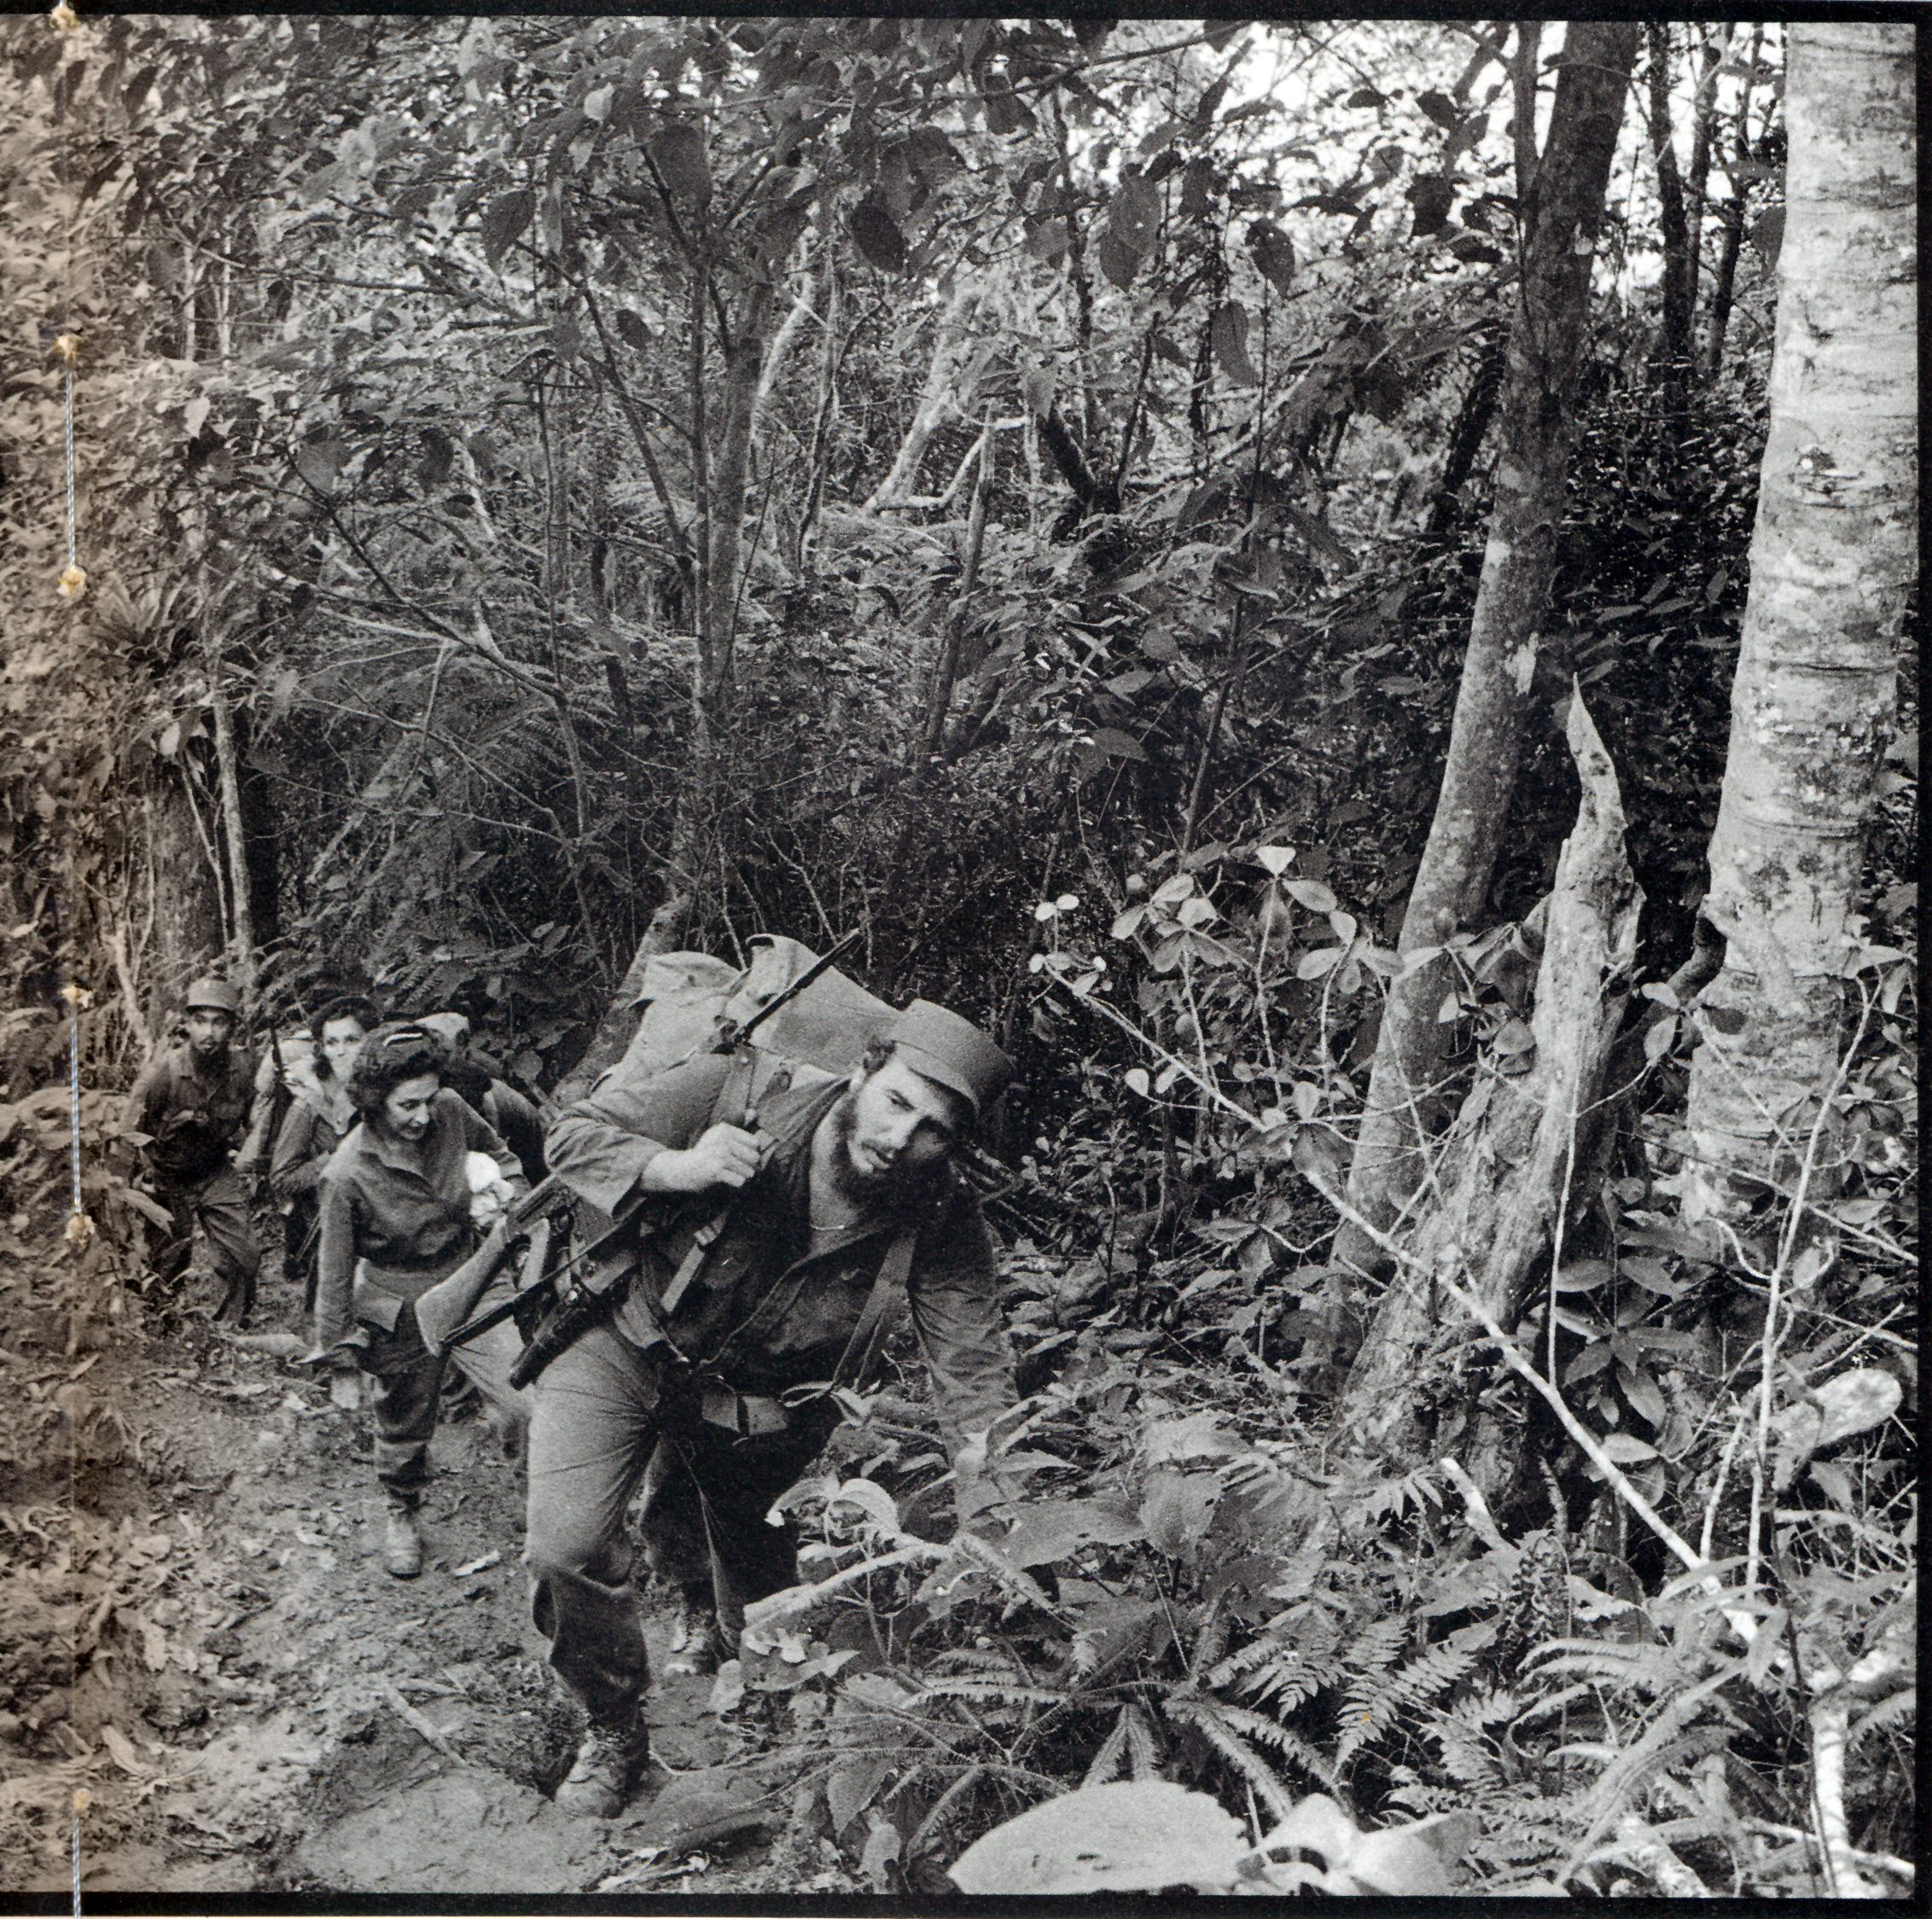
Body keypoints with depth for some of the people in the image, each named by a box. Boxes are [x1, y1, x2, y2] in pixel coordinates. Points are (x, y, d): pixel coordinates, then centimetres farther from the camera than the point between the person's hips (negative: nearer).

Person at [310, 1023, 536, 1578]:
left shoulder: (452, 1113, -12)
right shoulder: (348, 1174, -21)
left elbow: (501, 1156, 14)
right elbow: (335, 1266, -7)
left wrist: (503, 1193, -3)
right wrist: (334, 1342, 1)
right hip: (401, 1309, -2)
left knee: (527, 1404, -13)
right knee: (403, 1423, 15)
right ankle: (401, 1516, 43)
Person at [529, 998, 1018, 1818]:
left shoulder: (940, 1222, -22)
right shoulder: (736, 1096, -27)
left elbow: (975, 1373, -20)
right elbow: (574, 1132, -18)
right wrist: (677, 1170, -36)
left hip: (760, 1405, 2)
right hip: (624, 1348, -2)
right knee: (566, 1550, -20)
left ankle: (703, 1601, 60)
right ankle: (613, 1732, 11)